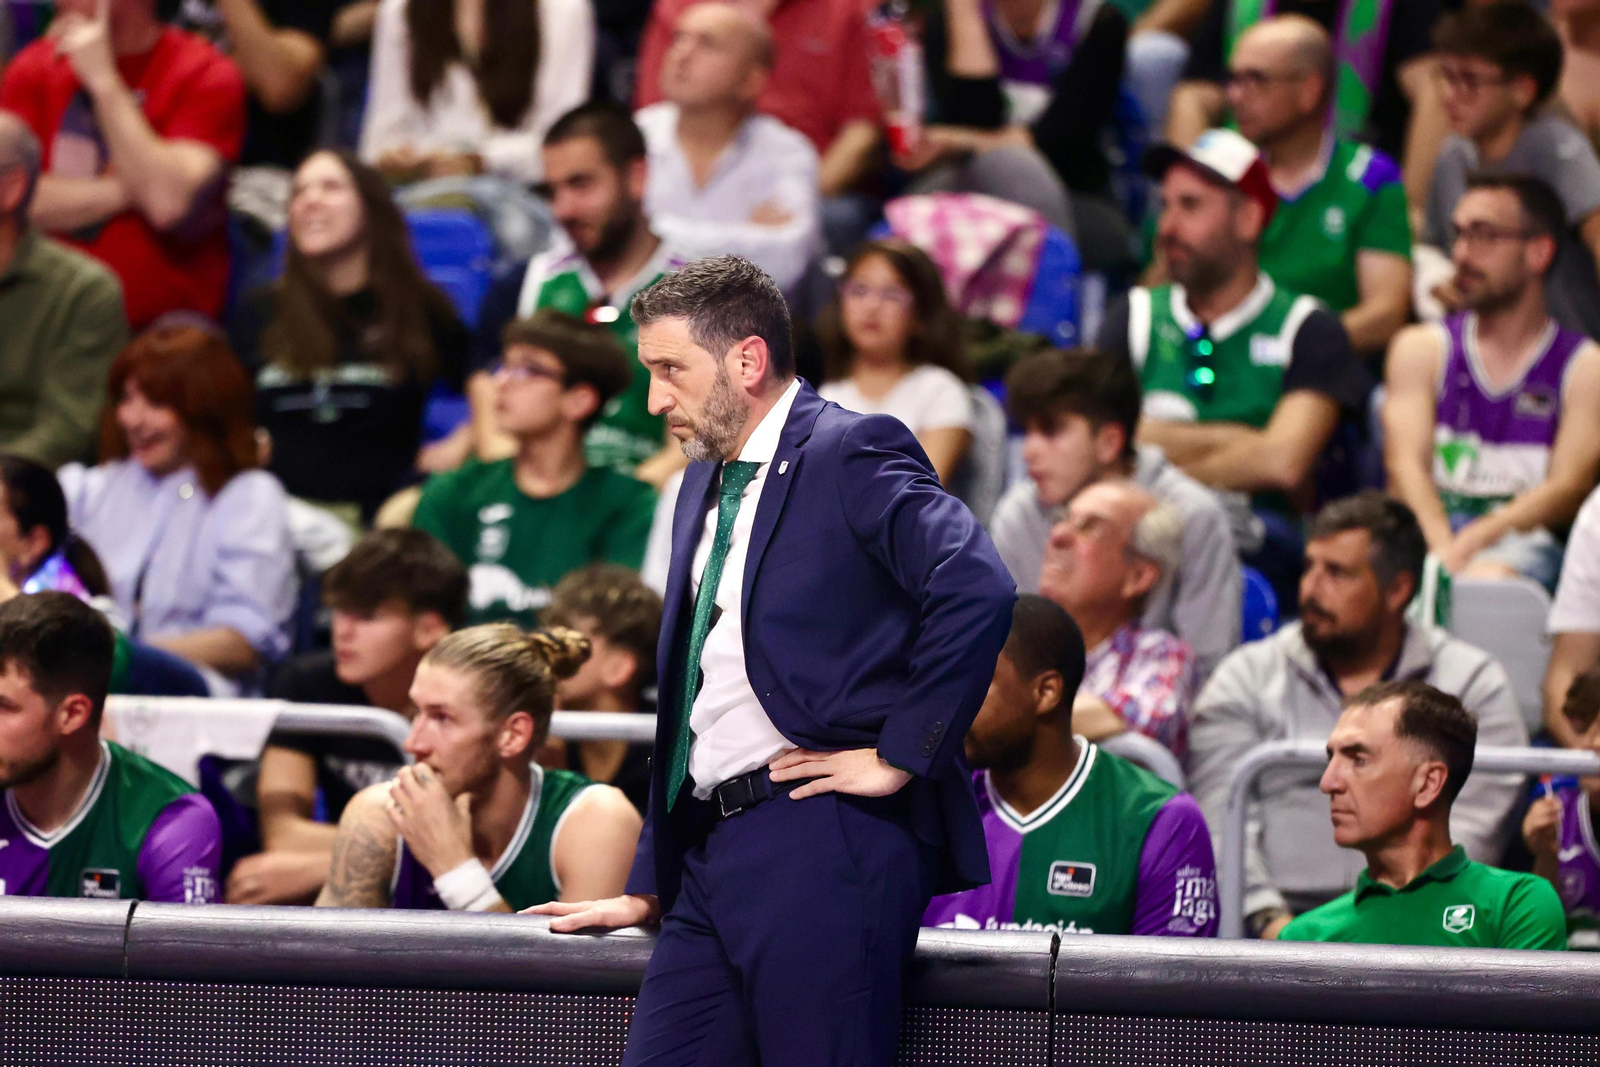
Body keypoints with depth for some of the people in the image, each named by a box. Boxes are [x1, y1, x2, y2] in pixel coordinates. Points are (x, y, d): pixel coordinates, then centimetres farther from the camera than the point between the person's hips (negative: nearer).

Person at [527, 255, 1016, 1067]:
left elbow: (978, 594, -22)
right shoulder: (705, 481, 22)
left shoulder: (851, 455, -7)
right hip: (713, 849, 9)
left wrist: (899, 757, -18)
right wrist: (649, 888, 27)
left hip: (824, 846, -9)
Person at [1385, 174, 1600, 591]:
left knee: (1490, 577, -41)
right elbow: (1406, 463, 4)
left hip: (1525, 541, -2)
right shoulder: (1421, 349, 20)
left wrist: (1469, 543, -21)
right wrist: (1443, 550, -20)